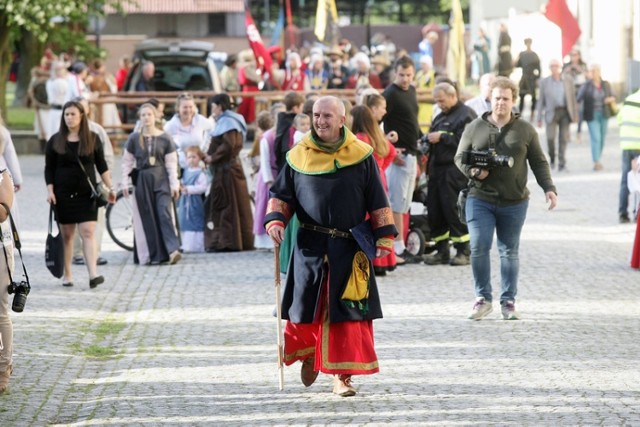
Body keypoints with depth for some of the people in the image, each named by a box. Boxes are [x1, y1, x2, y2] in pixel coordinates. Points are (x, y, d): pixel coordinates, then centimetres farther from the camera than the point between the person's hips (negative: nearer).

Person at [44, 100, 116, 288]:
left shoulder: (93, 139, 4)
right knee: (67, 235, 5)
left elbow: (102, 166, 6)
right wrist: (50, 191, -5)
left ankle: (93, 274, -19)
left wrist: (110, 188, 0)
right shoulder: (55, 141, 4)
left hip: (87, 194, -1)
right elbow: (49, 169, 5)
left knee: (88, 232, -11)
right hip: (64, 194, 1)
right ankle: (67, 275, 14)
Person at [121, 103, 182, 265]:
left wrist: (174, 184, -3)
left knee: (164, 213, -14)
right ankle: (150, 255, 6)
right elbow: (127, 162, 6)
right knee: (146, 218, 1)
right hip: (141, 180, 1)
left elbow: (171, 163, 2)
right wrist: (125, 183, 1)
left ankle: (172, 250, -19)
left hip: (161, 180, -1)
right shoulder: (134, 139, 2)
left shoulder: (164, 138, 1)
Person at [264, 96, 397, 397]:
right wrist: (275, 221, -8)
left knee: (347, 312, -3)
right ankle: (309, 355, 33)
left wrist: (383, 236, -1)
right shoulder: (299, 156, 5)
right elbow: (282, 195, 10)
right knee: (306, 306, 4)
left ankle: (342, 376, 4)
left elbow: (377, 202, 4)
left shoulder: (361, 156, 2)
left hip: (349, 248, -1)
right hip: (310, 246, 1)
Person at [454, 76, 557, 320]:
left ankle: (508, 301, 16)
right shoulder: (475, 128, 5)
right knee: (479, 248, -9)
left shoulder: (525, 130, 6)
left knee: (510, 252, 8)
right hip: (480, 200, -1)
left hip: (514, 202, 1)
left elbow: (538, 162, 8)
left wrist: (549, 188, -3)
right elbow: (460, 157, 10)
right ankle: (483, 298, 5)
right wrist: (472, 171, -11)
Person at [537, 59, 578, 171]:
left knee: (563, 138, -1)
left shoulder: (568, 79, 6)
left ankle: (562, 162, 8)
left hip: (565, 112, 1)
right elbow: (541, 101, 7)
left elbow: (573, 97, 8)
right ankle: (552, 158, 12)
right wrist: (539, 118, 4)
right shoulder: (544, 82, 5)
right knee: (550, 137, -12)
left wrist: (575, 114, 4)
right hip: (551, 112, -1)